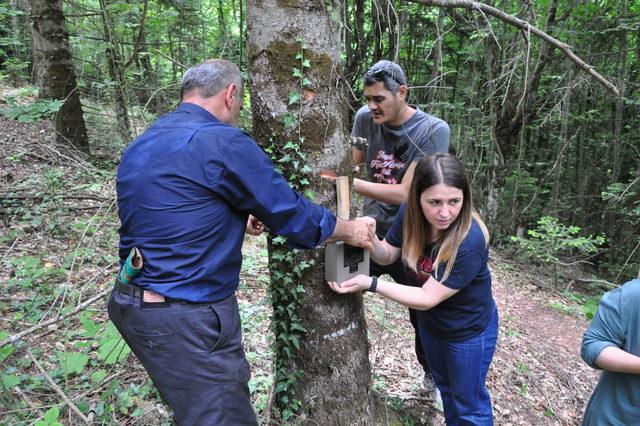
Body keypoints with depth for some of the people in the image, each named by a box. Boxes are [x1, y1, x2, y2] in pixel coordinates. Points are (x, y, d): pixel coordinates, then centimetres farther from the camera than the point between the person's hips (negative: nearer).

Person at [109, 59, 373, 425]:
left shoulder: (142, 146, 10)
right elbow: (292, 214, -12)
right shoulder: (223, 143, -17)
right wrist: (349, 230, 4)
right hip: (186, 322, -9)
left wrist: (235, 220, 24)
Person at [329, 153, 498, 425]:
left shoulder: (470, 241, -37)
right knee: (444, 387, 31)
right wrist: (370, 239, -27)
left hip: (469, 332, -6)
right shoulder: (410, 214, -21)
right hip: (429, 322, 6)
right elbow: (388, 255, -5)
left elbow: (427, 298, -31)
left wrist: (371, 284, -35)